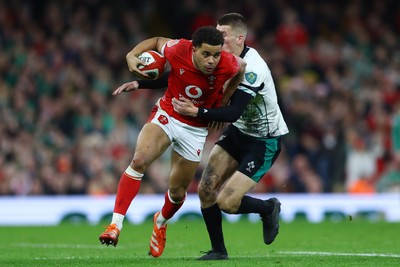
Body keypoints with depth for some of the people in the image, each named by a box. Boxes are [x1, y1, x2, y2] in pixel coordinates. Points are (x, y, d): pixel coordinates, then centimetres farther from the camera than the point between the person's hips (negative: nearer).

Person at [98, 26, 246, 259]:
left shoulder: (228, 64, -24)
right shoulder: (178, 51, -24)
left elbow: (242, 67, 3)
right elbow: (157, 41, -1)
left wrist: (222, 104, 0)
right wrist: (132, 55, -16)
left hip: (196, 129, 1)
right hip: (167, 115, -1)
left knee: (177, 191, 9)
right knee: (139, 160, -27)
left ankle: (161, 222, 46)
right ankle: (116, 225, -24)